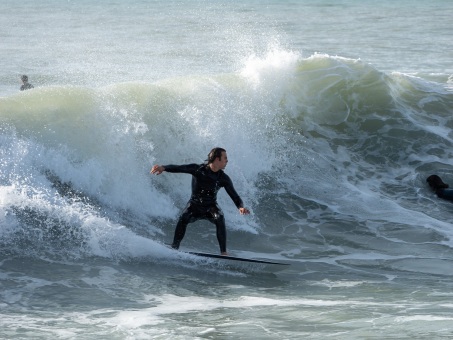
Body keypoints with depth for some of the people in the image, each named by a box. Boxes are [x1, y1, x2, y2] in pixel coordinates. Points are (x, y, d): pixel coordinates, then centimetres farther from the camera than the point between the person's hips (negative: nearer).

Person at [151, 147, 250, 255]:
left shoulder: (223, 178, -8)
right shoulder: (198, 169, -14)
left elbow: (234, 196, -9)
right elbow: (179, 168, -22)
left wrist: (241, 207, -31)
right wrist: (163, 167, -42)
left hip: (211, 207, 1)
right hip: (195, 205, -1)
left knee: (220, 218, -30)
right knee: (183, 219, -30)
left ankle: (223, 252, -27)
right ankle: (174, 248, -16)